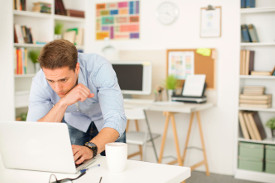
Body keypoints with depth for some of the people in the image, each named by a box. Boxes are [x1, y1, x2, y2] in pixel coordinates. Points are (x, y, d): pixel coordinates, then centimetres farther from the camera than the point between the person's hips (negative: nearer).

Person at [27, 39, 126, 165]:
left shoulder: (99, 68, -35)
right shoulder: (40, 82, -28)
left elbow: (116, 119, -41)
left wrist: (90, 148, -58)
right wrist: (63, 103, -46)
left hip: (105, 125, -1)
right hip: (74, 124, 1)